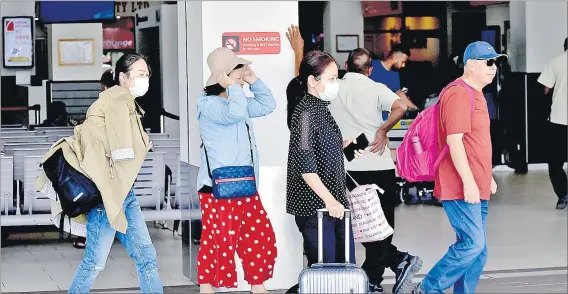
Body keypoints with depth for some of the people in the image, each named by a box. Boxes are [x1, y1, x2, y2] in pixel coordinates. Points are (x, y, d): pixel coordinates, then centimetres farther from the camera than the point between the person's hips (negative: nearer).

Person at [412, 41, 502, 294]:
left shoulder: (475, 94, 19)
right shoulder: (459, 95, -14)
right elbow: (454, 140, -21)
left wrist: (486, 177, 25)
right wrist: (468, 182, -24)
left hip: (475, 188, 10)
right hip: (461, 188, -10)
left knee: (477, 249, 9)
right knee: (473, 244, -13)